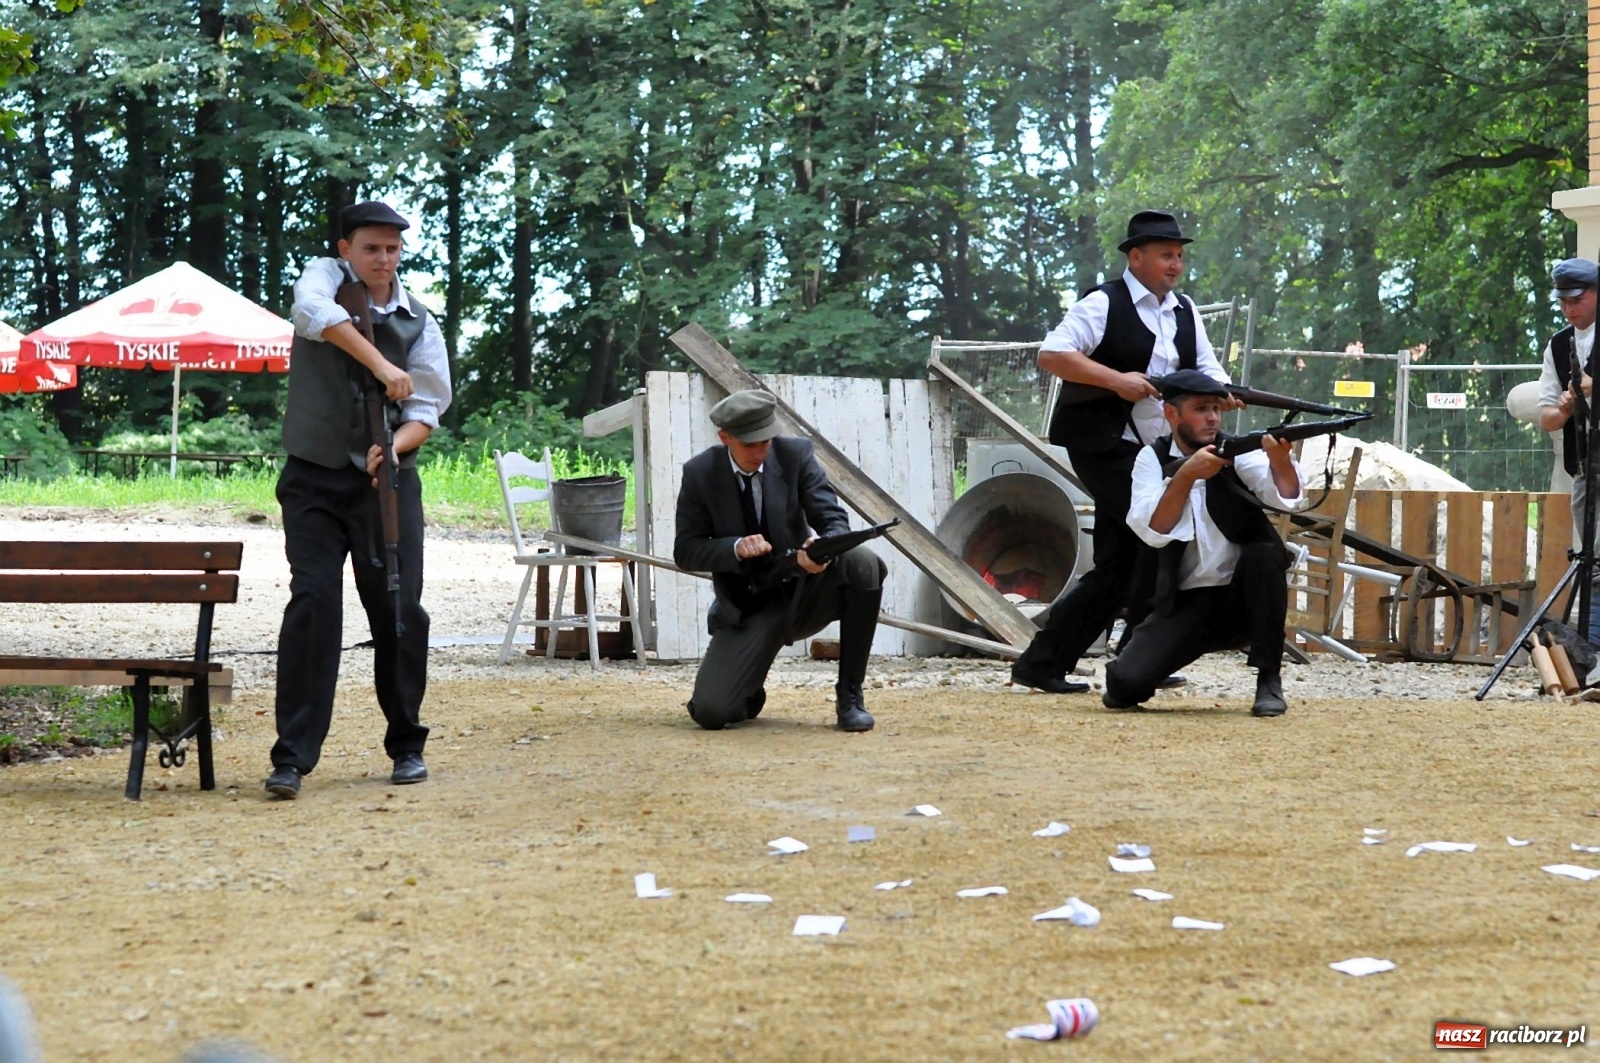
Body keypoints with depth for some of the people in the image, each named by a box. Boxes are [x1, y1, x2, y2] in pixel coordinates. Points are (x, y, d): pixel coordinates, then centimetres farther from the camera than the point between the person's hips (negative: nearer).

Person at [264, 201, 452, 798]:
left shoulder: (418, 323, 6)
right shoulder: (326, 277, 1)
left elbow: (426, 411, 2)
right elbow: (314, 311, -24)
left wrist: (394, 447, -19)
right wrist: (380, 364, -30)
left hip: (387, 479, 2)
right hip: (315, 479, -2)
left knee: (400, 608, 0)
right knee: (313, 601, -12)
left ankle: (406, 745, 17)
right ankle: (292, 756, -11)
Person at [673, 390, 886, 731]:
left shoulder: (795, 455, -6)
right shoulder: (700, 473, -7)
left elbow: (834, 519, -10)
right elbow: (685, 551, -6)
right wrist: (735, 548, -26)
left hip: (803, 594, 1)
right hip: (746, 610, -1)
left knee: (864, 563, -31)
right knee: (711, 712, -22)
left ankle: (849, 696, -17)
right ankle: (751, 695, 20)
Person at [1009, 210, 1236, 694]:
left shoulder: (1185, 311, 15)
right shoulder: (1103, 305, -8)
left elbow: (1206, 368, 14)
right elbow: (1051, 353, -16)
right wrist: (1117, 379, -23)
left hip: (1150, 451, 8)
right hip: (1103, 447, -8)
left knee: (1117, 569, 5)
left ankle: (1041, 664, 10)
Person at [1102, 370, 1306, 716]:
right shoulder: (1153, 459, 0)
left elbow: (1289, 498, -19)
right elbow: (1152, 532, -16)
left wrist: (1279, 459, -41)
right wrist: (1186, 474, -29)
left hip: (1244, 596, 1)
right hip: (1183, 603, -1)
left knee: (1264, 552, -31)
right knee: (1126, 682, -23)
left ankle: (1269, 681, -17)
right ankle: (1128, 688, 16)